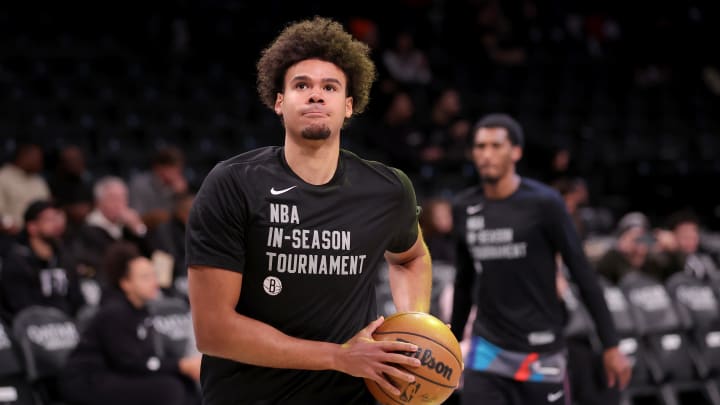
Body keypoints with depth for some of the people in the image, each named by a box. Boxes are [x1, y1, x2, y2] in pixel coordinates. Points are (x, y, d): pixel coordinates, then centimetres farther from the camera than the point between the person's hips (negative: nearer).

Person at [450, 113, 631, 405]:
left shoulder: (543, 204, -10)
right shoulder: (463, 208, 4)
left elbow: (583, 275, -8)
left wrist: (611, 346, -10)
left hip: (540, 352, -3)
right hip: (487, 349, 3)